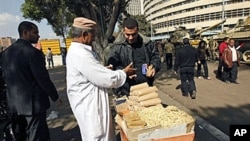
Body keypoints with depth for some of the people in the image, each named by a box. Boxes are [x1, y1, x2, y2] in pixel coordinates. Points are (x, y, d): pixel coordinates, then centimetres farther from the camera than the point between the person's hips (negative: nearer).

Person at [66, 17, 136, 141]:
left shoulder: (75, 51, 7)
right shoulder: (82, 54, -27)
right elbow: (107, 79, -25)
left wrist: (103, 69, 8)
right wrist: (124, 72, -8)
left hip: (88, 102, 10)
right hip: (89, 104, -10)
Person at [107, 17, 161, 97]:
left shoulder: (147, 43, 3)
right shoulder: (117, 47, -7)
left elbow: (156, 57, 12)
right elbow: (111, 67, -7)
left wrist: (154, 67, -9)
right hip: (126, 91, -4)